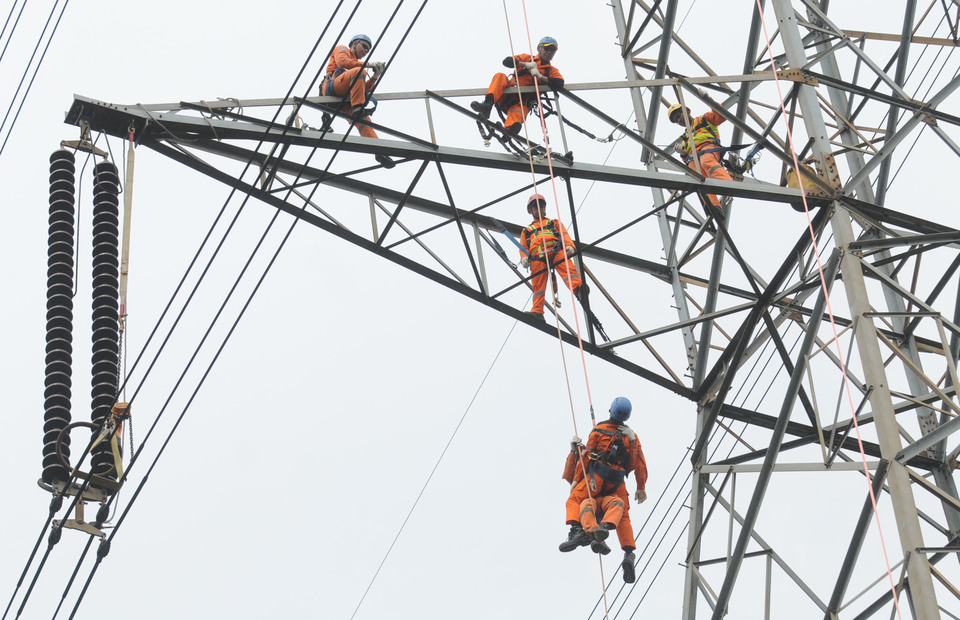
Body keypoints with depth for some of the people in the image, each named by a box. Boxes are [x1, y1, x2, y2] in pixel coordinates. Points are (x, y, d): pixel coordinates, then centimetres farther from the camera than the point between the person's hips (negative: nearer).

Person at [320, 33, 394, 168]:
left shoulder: (357, 63, 38)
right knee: (358, 71, -29)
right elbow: (342, 61, -5)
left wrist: (376, 76, 8)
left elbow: (366, 88, 25)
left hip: (343, 100, 7)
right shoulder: (342, 49, 21)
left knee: (363, 120, -13)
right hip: (331, 87, -7)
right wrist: (367, 64, -8)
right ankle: (358, 109, -39)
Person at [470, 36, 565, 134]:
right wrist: (526, 64, -9)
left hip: (523, 101, -2)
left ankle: (510, 130, -69)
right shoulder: (527, 58, 19)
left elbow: (559, 83, -5)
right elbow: (507, 61, 3)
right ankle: (488, 104, -47)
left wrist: (540, 77, -14)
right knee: (500, 76, -26)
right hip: (508, 96, 2)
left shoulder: (552, 70, 18)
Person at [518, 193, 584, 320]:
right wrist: (524, 258, -1)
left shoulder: (554, 223, 36)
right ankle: (537, 311, -31)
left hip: (556, 250, -1)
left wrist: (569, 246, -6)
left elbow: (564, 234, 19)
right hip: (537, 257, 1)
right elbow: (523, 247, 25)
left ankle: (578, 289, -58)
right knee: (538, 285, -18)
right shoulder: (527, 230, 38)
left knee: (568, 268, -33)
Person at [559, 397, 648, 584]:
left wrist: (576, 480, 8)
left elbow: (586, 456, 2)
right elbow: (640, 464, 14)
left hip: (597, 476, -3)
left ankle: (577, 530, -23)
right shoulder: (632, 436, 13)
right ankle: (629, 553, -4)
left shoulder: (599, 430, 2)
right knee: (623, 516, 13)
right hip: (618, 481, 3)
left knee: (574, 500, 5)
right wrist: (641, 488, 22)